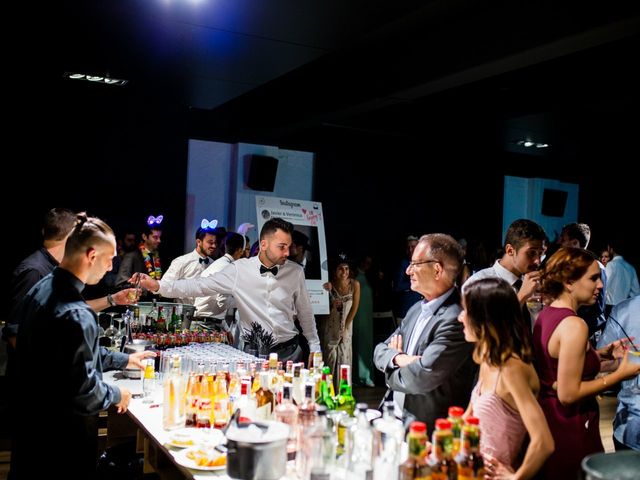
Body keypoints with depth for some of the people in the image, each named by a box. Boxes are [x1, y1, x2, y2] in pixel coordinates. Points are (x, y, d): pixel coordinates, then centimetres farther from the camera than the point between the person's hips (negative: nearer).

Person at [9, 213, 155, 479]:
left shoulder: (43, 288, 0)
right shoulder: (76, 315, -30)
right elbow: (83, 390, -27)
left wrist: (123, 359, 16)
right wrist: (116, 394, -7)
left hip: (31, 416, 8)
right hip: (61, 432, -8)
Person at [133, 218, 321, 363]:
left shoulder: (296, 272, -3)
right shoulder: (240, 269, -8)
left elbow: (305, 312, 9)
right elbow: (201, 285, -11)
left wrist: (314, 347, 12)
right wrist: (158, 286, -21)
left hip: (288, 351, 1)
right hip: (253, 351, -1)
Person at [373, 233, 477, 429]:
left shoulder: (455, 320, -20)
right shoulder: (416, 309, 9)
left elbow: (422, 378, -25)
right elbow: (380, 351, 11)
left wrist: (391, 374, -4)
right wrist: (398, 358, -12)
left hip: (425, 427, -7)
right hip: (394, 416, 7)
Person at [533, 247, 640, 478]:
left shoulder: (546, 314, 4)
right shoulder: (574, 325, -23)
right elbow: (568, 394, -23)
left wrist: (601, 354, 8)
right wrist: (620, 374, -16)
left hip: (547, 417, 9)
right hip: (569, 428, -9)